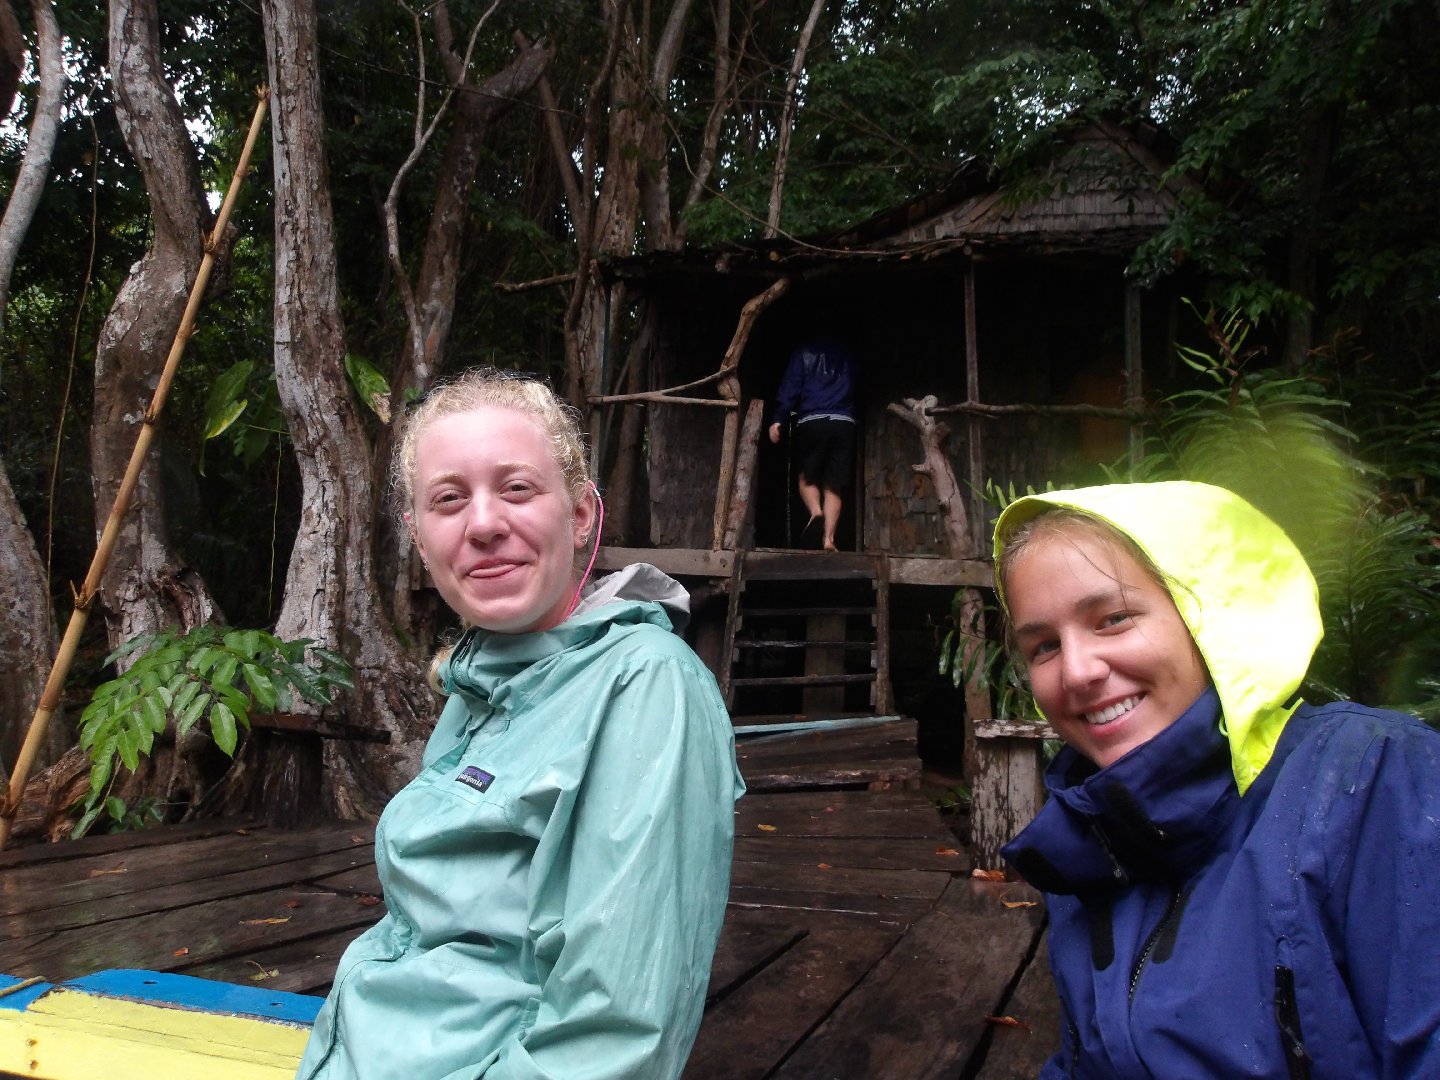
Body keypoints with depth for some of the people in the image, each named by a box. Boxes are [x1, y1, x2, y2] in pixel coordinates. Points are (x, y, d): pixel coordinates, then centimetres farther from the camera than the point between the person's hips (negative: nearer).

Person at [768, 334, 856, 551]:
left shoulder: (803, 352, 10)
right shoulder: (847, 356, 21)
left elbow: (790, 387, 1)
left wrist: (778, 420, -3)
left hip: (812, 422, -2)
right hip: (845, 424, 2)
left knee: (806, 476, 12)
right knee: (833, 486, 3)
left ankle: (815, 511, -17)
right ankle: (828, 538, -8)